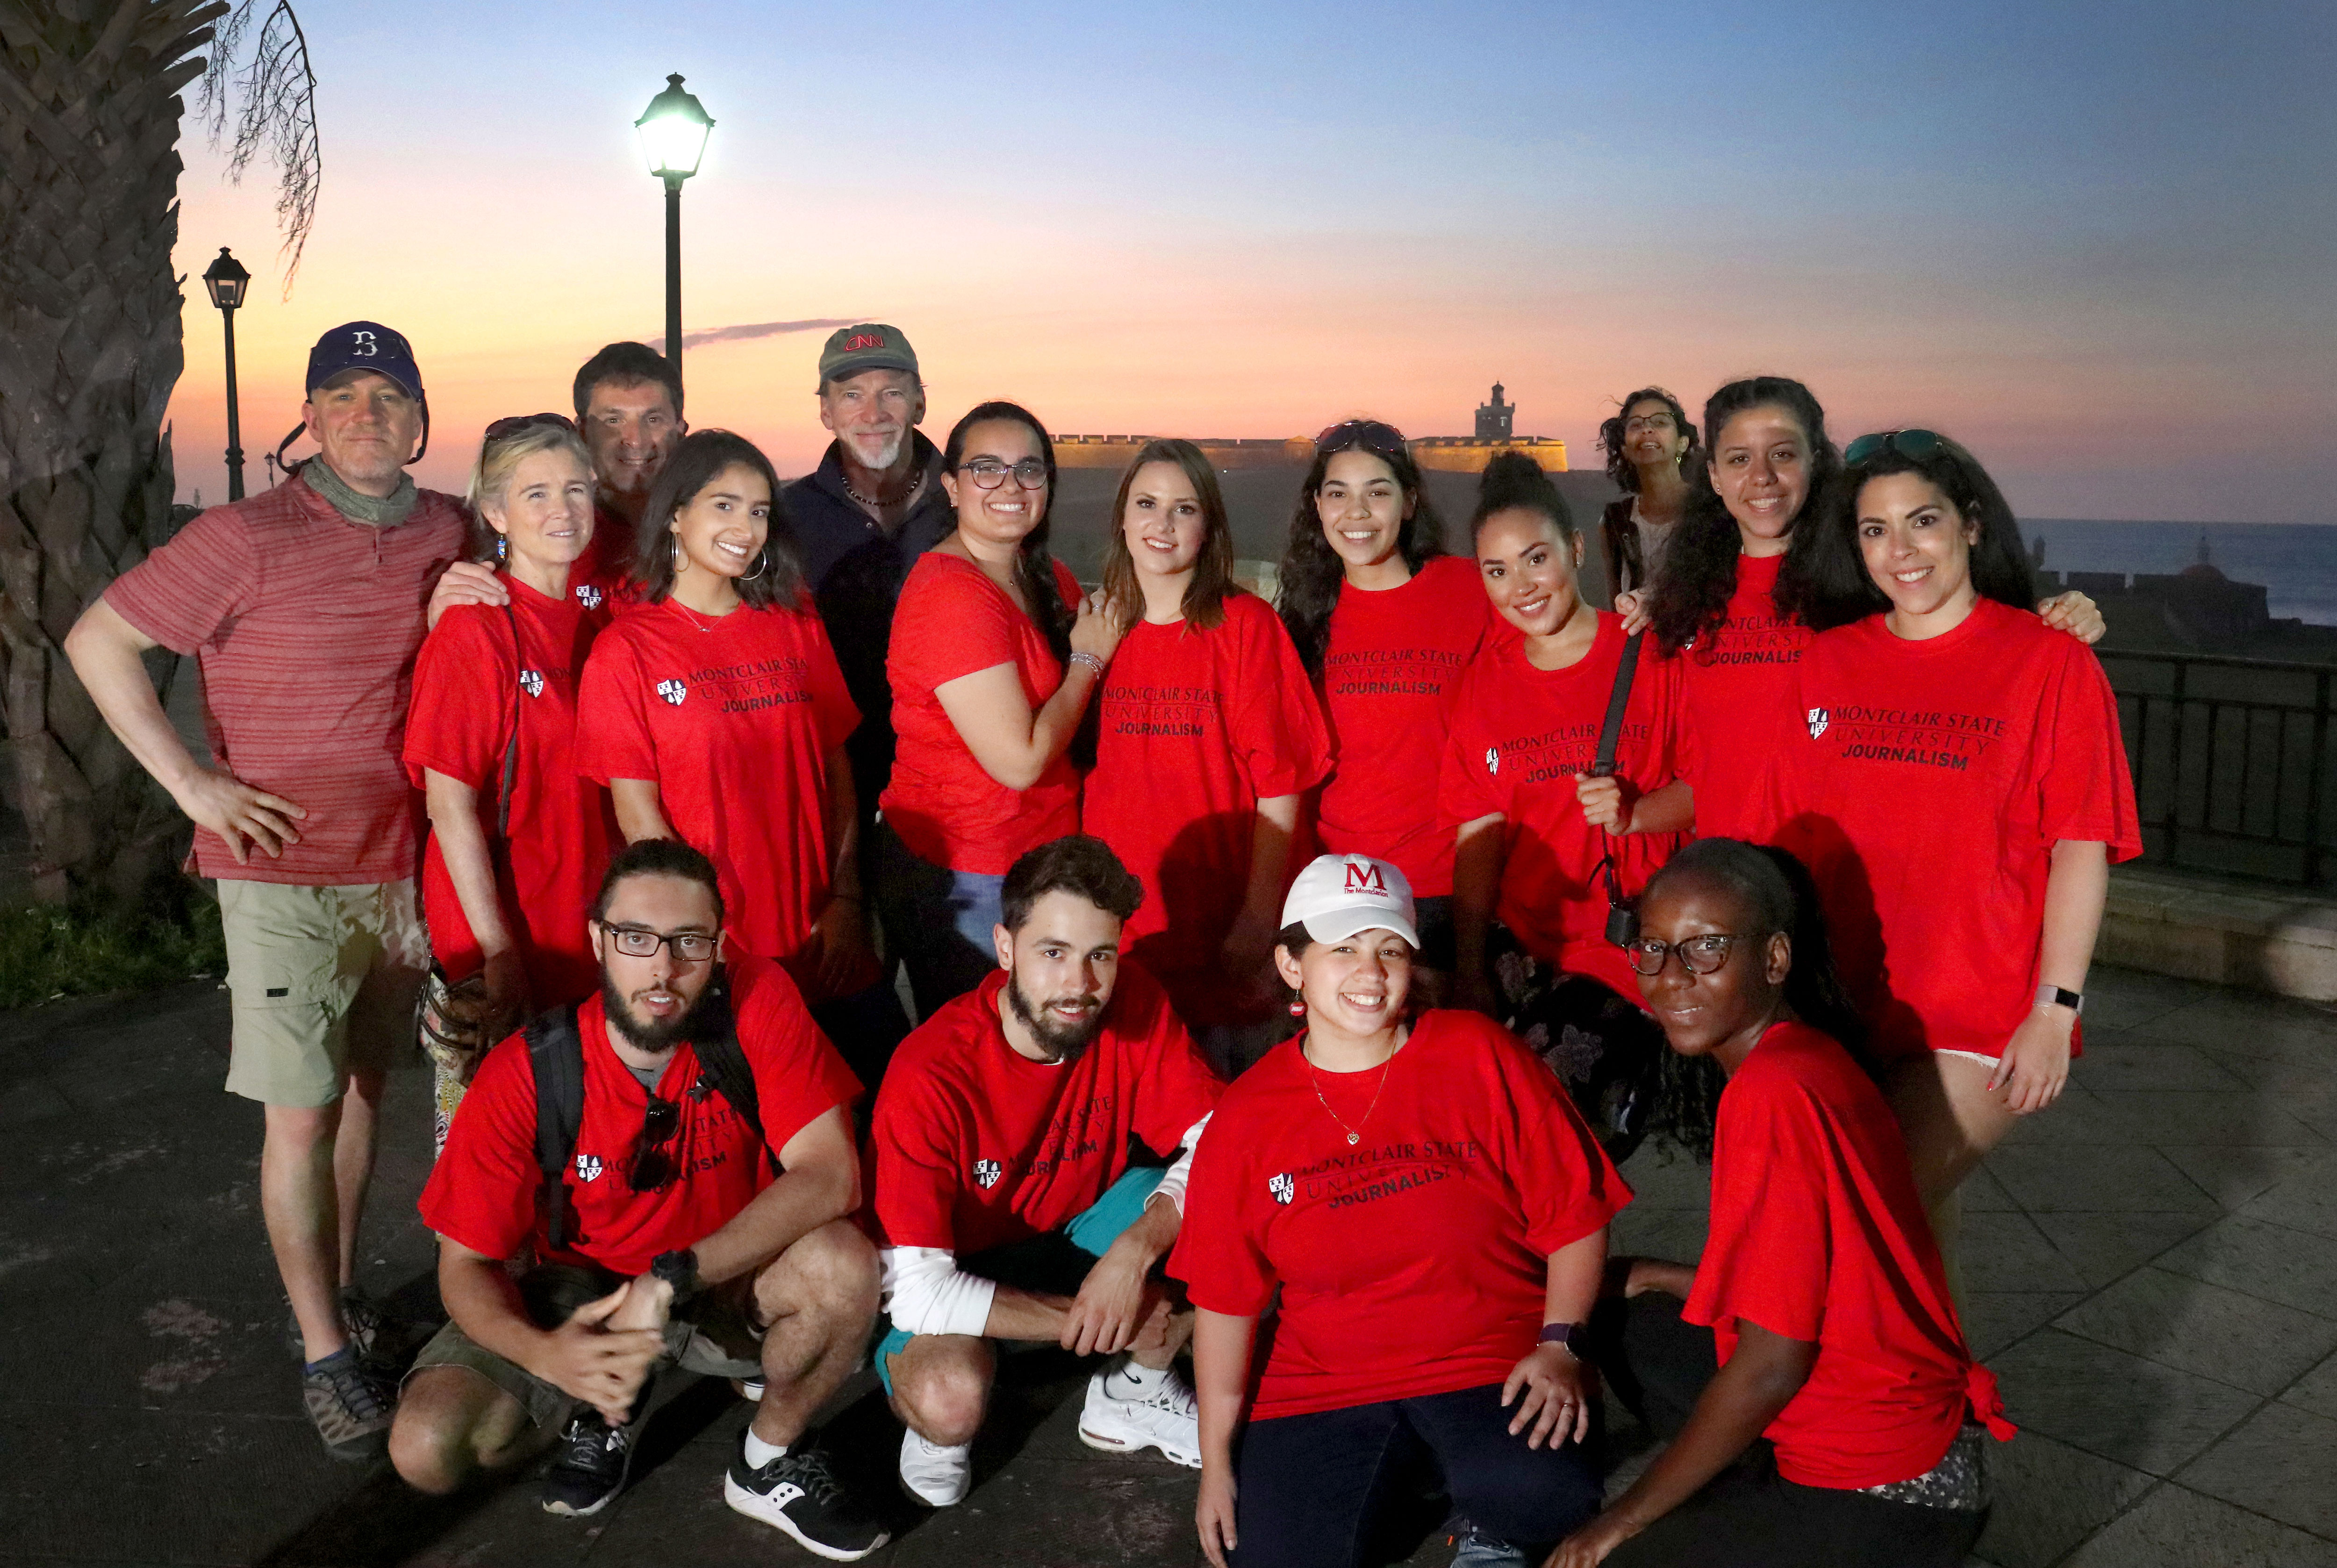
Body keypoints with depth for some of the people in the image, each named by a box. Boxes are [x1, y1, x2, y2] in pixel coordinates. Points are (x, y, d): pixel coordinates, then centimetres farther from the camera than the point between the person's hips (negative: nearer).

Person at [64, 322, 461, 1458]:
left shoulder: (448, 533, 2)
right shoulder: (248, 538, -11)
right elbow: (97, 642, -7)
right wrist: (191, 782, -11)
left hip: (399, 867, 4)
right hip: (282, 872, -4)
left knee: (361, 1088, 15)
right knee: (301, 1112, 0)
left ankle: (339, 1293, 30)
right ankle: (324, 1353, 11)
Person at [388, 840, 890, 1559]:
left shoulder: (756, 1002, -21)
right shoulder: (526, 1073, -18)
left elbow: (830, 1176, -28)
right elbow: (465, 1264, -11)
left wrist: (670, 1280, -33)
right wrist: (545, 1353, -32)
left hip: (729, 1282, 0)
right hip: (582, 1291, 1)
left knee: (842, 1263, -33)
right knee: (426, 1450, -21)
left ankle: (771, 1460, -2)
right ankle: (608, 1411, 11)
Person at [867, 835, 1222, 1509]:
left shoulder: (1132, 1005, -18)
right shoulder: (929, 1078, -30)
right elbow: (915, 1290, -31)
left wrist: (1134, 1251, -33)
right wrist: (1085, 1318, -25)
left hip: (1080, 1229, 5)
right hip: (953, 1272, -4)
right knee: (949, 1398, -36)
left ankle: (1131, 1395, 6)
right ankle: (936, 1428, 4)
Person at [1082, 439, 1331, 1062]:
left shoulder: (1244, 624, -5)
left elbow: (1280, 783, -8)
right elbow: (1085, 771, 13)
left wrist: (1258, 916, -14)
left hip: (1219, 925, -3)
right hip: (1116, 926, 4)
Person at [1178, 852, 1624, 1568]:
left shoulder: (1480, 1057, -4)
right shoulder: (1246, 1118, 0)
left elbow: (1574, 1220, -1)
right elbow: (1223, 1301, 5)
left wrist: (1559, 1346, -14)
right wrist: (1216, 1462, 5)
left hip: (1494, 1362, -2)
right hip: (1322, 1387, 3)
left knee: (1542, 1497, -31)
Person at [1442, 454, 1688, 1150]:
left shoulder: (1651, 651, -1)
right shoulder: (1485, 681, 9)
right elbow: (1478, 833, 5)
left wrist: (1632, 814, -21)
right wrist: (1471, 975, -2)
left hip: (1634, 946, -3)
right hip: (1522, 940, 3)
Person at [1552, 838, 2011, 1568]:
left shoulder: (1773, 1092, -24)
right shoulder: (1808, 1057, 4)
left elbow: (1772, 1363, -21)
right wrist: (1642, 1276, 12)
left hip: (1890, 1502, -9)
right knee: (1633, 1327, 18)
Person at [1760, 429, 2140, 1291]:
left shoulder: (2050, 661, -5)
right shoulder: (1827, 661, 6)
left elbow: (2082, 851, -7)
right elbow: (1796, 839, 10)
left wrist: (2054, 1011, -12)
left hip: (1984, 1022, -4)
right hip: (1842, 1009, 4)